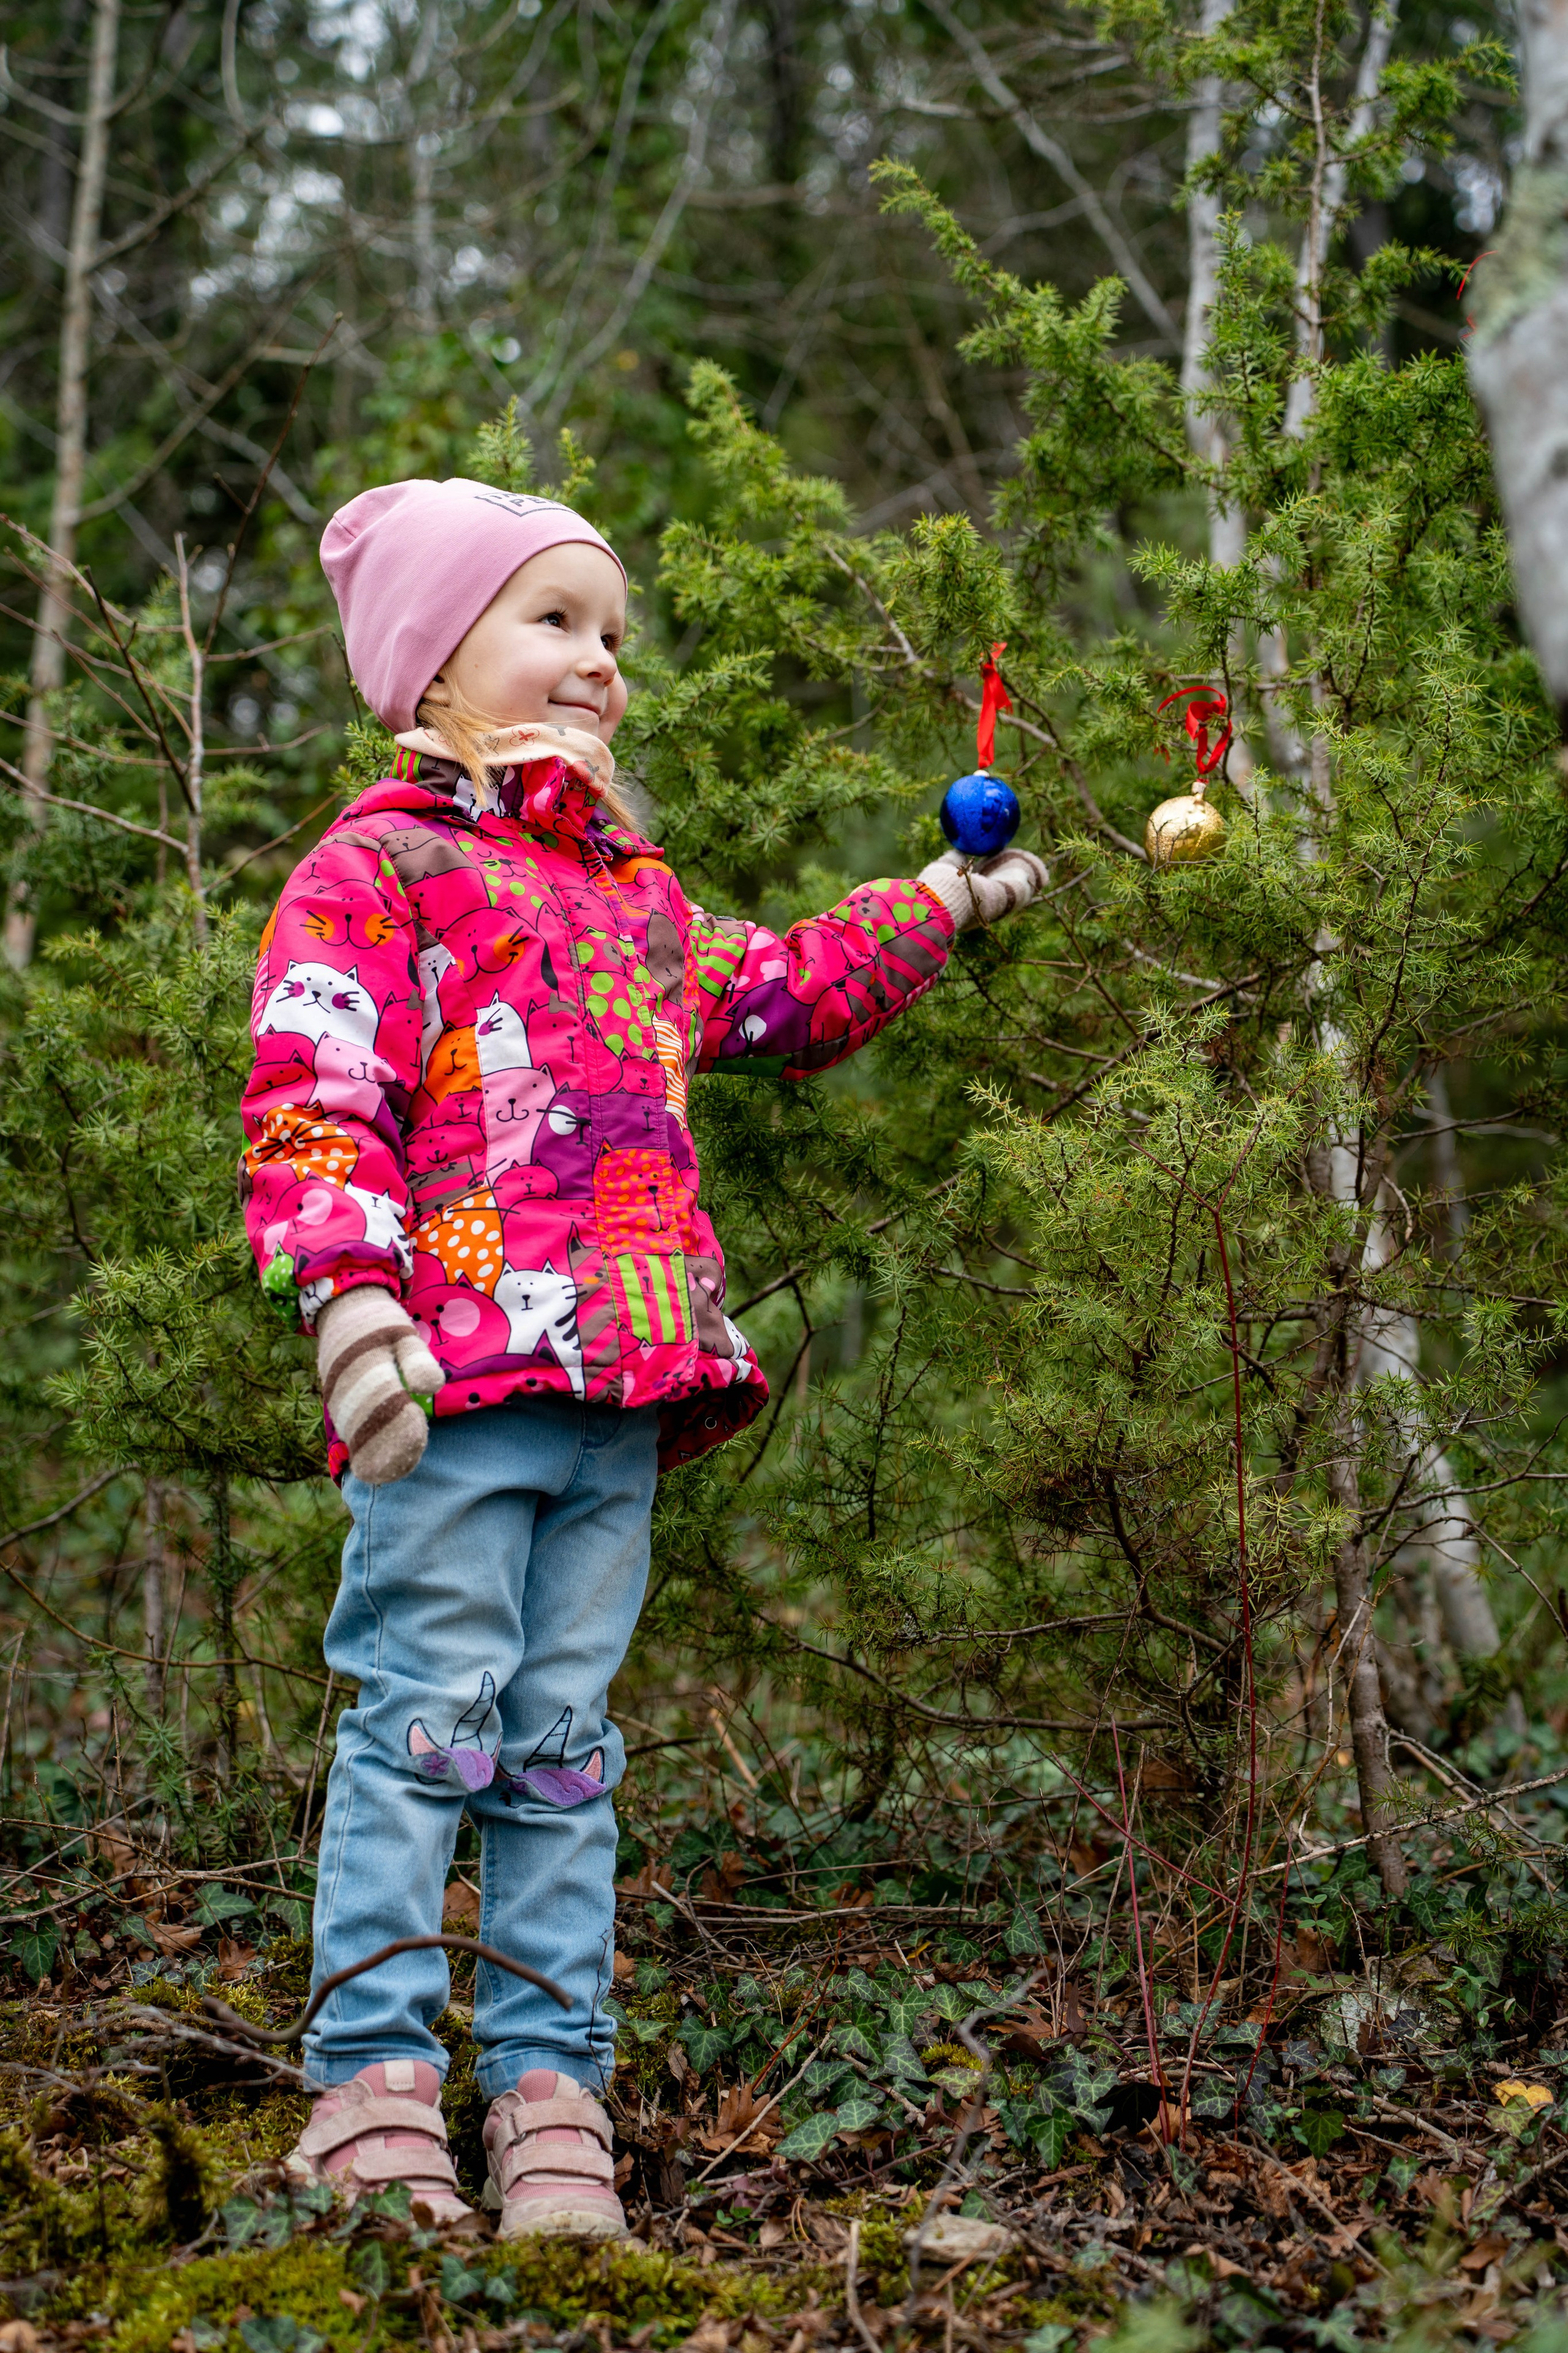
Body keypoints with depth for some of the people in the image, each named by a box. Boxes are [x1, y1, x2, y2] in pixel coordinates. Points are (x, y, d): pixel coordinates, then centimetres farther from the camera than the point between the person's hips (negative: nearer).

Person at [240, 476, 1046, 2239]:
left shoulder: (635, 892, 25)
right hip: (463, 1374, -7)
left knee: (564, 1742, 8)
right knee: (424, 1718, -8)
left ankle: (550, 2088, 11)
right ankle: (376, 2079, -3)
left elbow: (768, 997, 41)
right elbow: (313, 1106, -9)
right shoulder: (374, 869, 1)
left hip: (621, 1383, 7)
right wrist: (352, 1311, -21)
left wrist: (939, 905, 39)